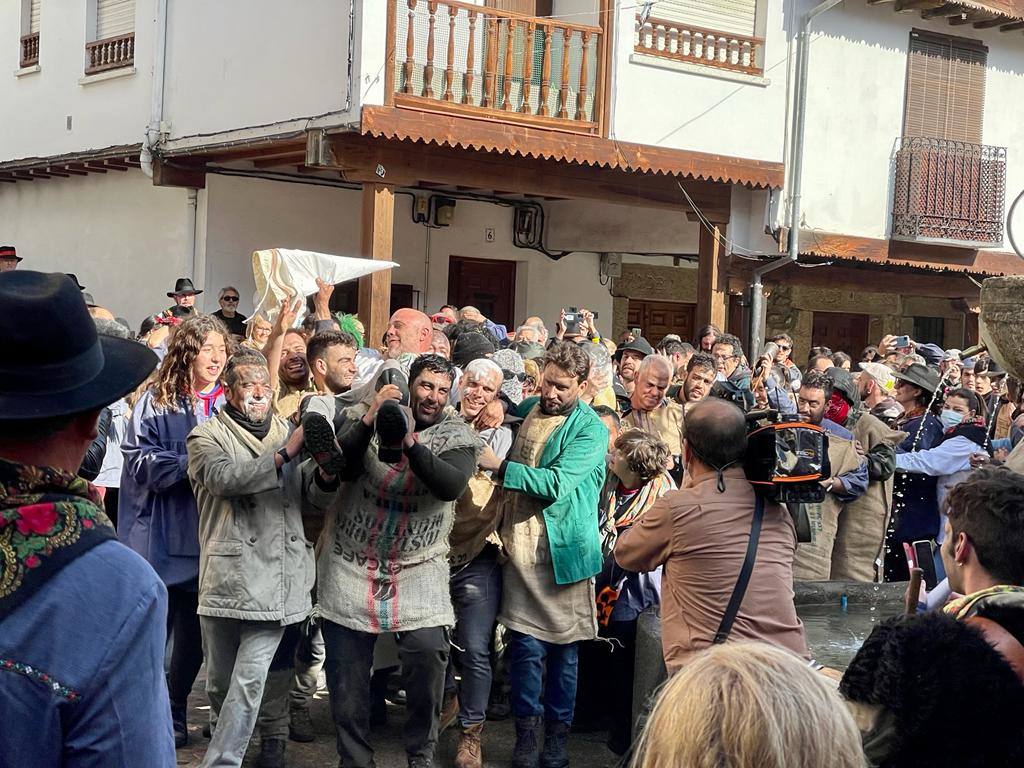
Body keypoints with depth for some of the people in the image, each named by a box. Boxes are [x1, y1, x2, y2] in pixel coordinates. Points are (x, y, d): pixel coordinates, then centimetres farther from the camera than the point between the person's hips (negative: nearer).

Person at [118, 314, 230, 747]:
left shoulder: (228, 403, 6)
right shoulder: (156, 401, -4)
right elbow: (141, 461, -11)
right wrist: (192, 464, -18)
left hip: (207, 536, 3)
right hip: (161, 537, -3)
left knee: (193, 631, 11)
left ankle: (175, 714, 26)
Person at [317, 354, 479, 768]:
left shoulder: (457, 437, 1)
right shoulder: (365, 417, 2)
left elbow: (452, 485, -18)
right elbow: (338, 469, -12)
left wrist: (410, 443, -27)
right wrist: (368, 421, -22)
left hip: (418, 567, 0)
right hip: (350, 563, 1)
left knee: (429, 651, -17)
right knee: (346, 669, 2)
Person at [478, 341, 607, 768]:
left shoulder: (590, 430, -7)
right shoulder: (527, 410, 10)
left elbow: (557, 484, -19)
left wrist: (499, 465, -17)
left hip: (564, 551, -3)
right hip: (522, 547, 3)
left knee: (564, 648, 7)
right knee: (527, 644, -1)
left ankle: (557, 733, 20)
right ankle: (526, 731, 12)